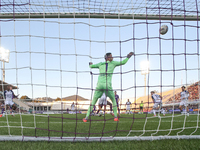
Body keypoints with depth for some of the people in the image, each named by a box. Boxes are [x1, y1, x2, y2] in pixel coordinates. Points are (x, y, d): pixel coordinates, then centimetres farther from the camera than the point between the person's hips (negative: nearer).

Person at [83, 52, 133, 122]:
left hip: (99, 85, 2)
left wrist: (90, 64, 51)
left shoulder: (100, 64, 16)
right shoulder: (113, 63, 10)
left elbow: (91, 66, 28)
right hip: (108, 86, -2)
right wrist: (128, 56, 29)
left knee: (93, 102, 10)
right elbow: (123, 62, 14)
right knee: (113, 101, 19)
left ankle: (86, 117, 3)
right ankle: (115, 116, 10)